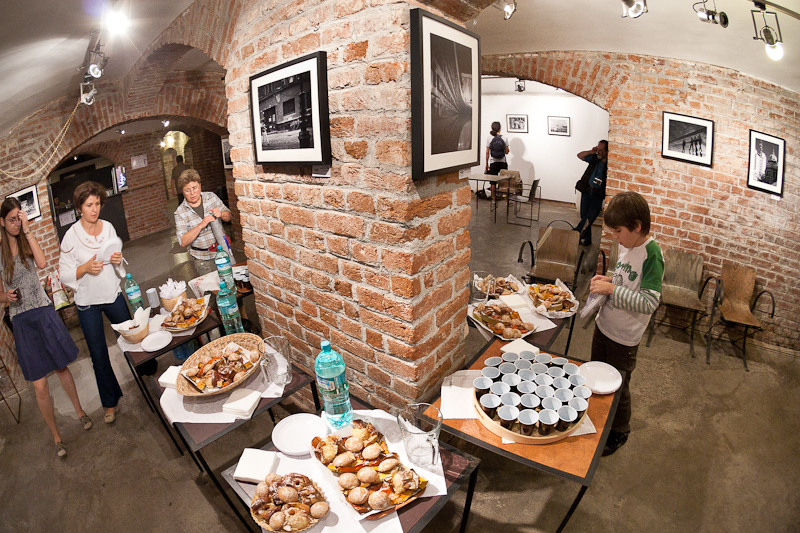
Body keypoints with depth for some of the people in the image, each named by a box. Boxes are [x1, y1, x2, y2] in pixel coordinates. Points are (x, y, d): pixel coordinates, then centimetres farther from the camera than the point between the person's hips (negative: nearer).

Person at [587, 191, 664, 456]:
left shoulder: (652, 255, -24)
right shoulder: (626, 244, -1)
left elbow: (649, 303, -29)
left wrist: (611, 289, -31)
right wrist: (607, 280, -3)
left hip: (624, 337, -7)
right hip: (604, 324, 7)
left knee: (617, 387, 13)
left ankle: (619, 432, 38)